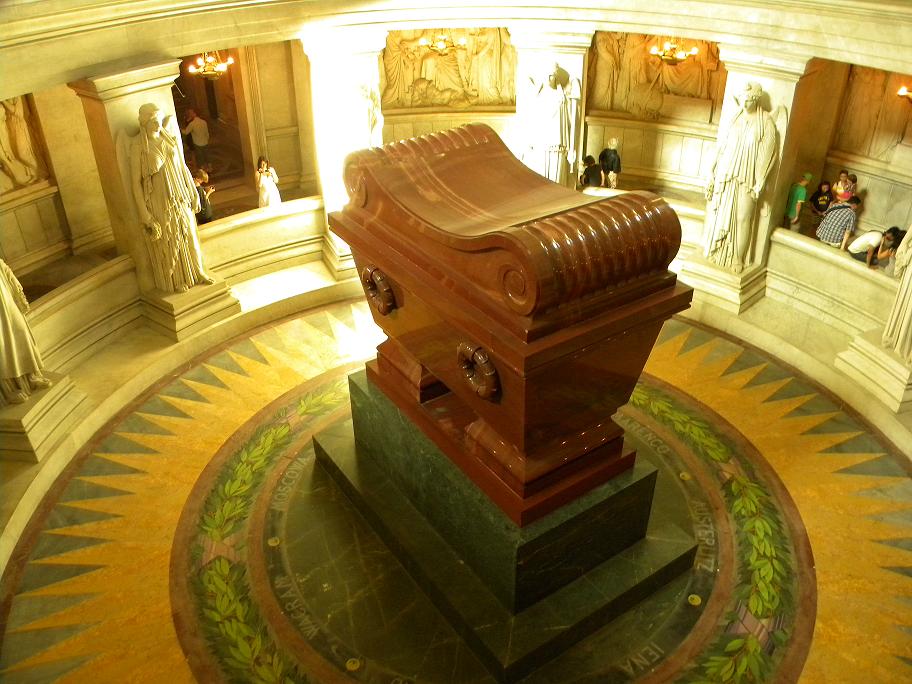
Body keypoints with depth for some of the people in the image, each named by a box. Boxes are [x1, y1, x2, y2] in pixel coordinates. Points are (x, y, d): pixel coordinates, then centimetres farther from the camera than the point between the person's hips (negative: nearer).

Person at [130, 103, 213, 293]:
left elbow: (183, 167, 11)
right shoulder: (138, 146, -14)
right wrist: (145, 215, -15)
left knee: (189, 234, 15)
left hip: (179, 197, 5)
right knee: (168, 242, 8)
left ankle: (197, 272, 32)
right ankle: (174, 281, 25)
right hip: (158, 201, -5)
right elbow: (135, 182, -12)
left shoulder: (170, 139, 2)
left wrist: (193, 193, 10)